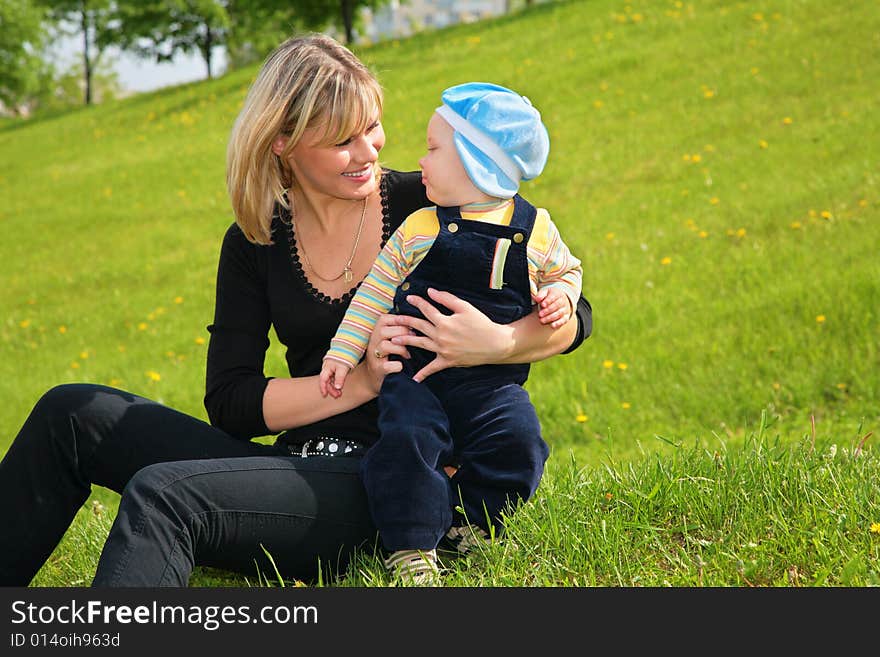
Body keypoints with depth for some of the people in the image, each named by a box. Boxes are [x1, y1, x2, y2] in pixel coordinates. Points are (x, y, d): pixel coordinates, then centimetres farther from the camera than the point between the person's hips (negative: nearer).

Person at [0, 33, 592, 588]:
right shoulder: (254, 244, 9)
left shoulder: (427, 207, -1)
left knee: (160, 494, -30)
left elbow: (573, 316, -1)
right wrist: (359, 382, -13)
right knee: (72, 413, -5)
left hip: (389, 490, -5)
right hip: (300, 466, 5)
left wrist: (497, 344, -23)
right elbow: (229, 402, 0)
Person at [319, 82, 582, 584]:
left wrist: (560, 295, -2)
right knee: (407, 439, -23)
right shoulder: (420, 229, 3)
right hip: (416, 376, 0)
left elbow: (566, 270, 21)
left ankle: (467, 524, 1)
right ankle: (411, 547, -13)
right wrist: (344, 352, 3)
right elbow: (375, 291, 8)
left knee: (516, 444, -20)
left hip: (494, 382, 0)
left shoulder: (536, 230, 4)